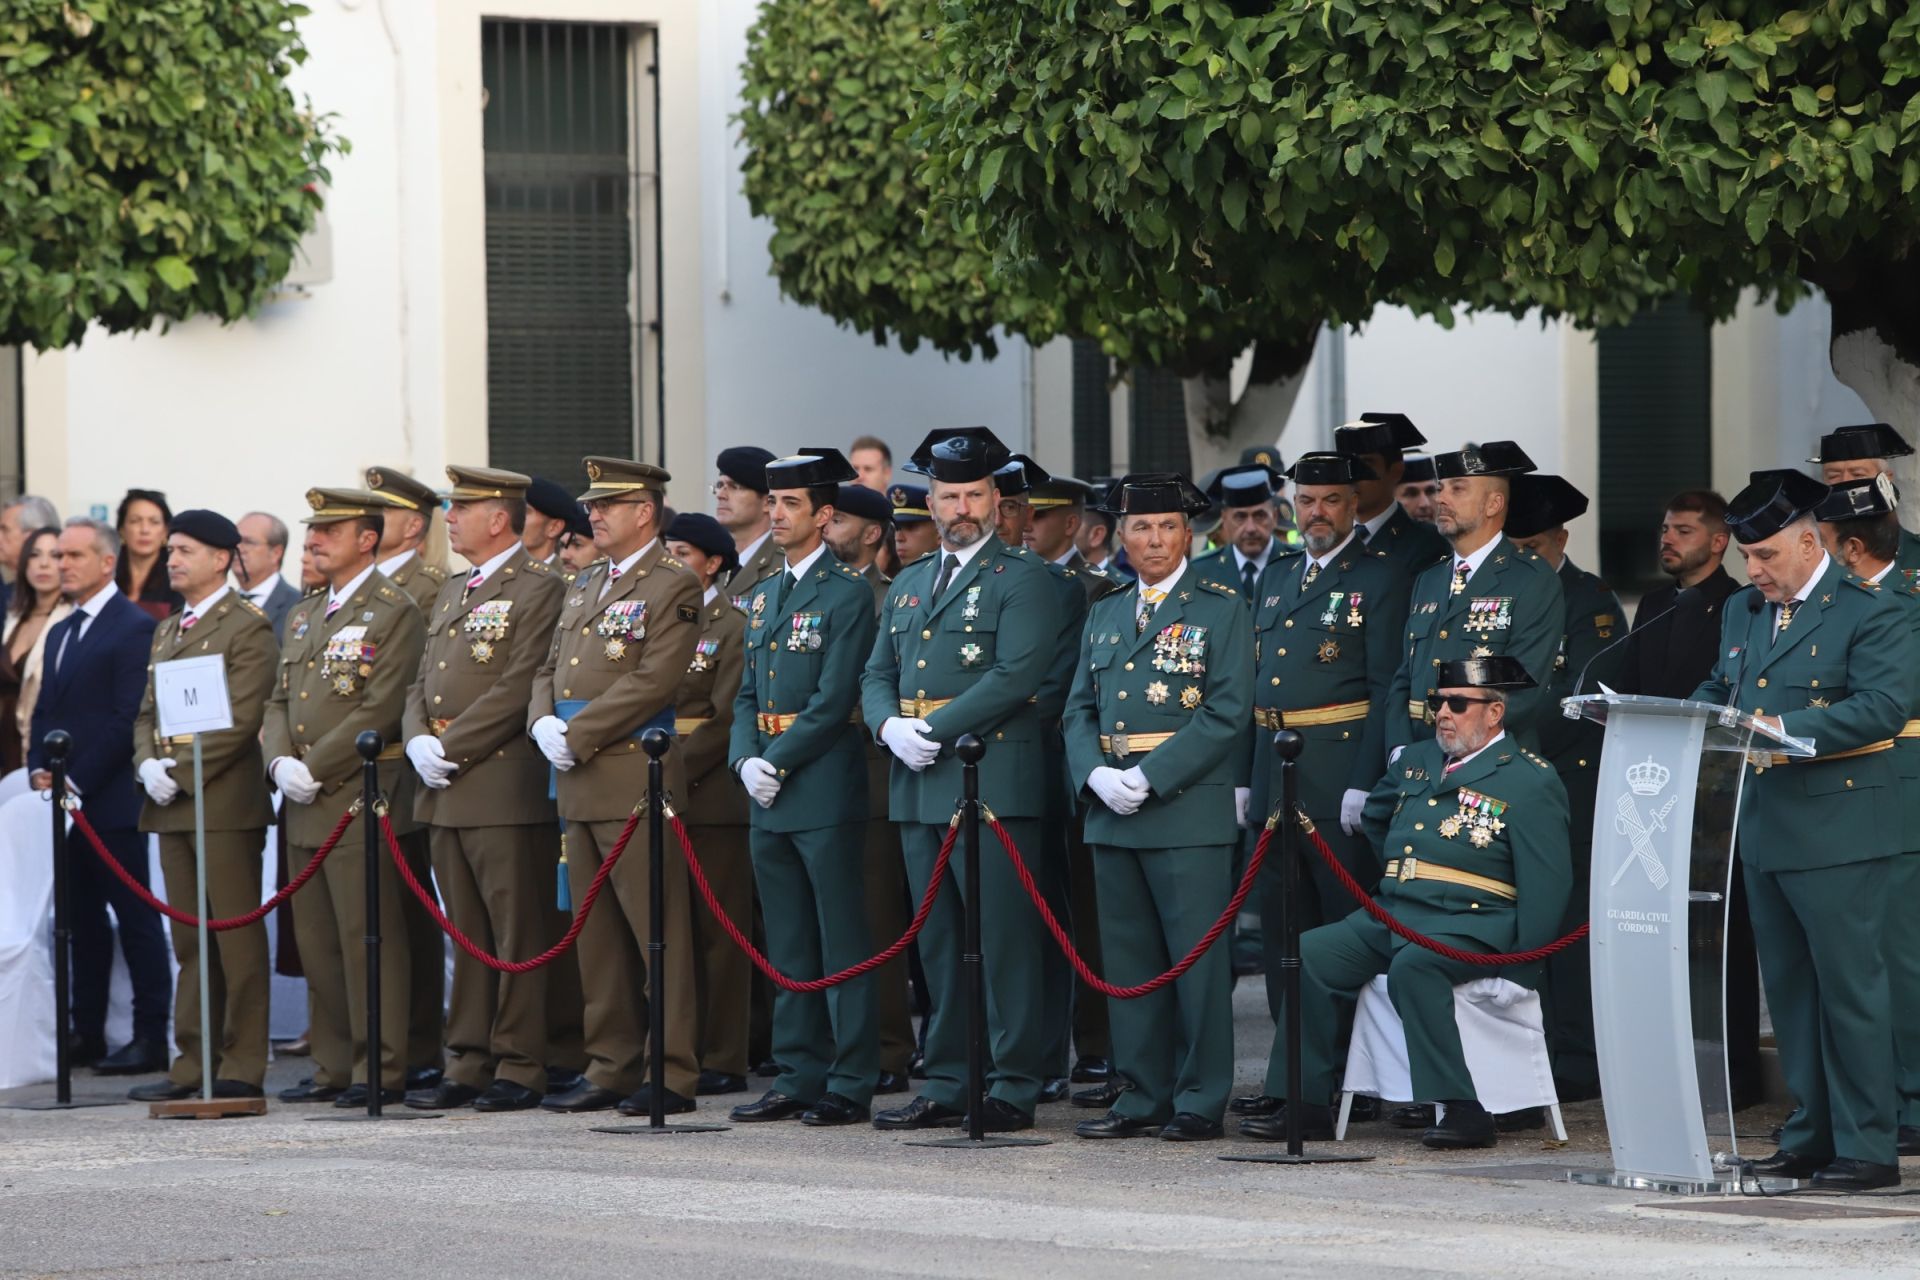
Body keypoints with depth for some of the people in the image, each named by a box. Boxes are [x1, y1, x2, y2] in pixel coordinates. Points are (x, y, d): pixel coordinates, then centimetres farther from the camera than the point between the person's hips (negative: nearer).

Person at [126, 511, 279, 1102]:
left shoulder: (248, 628, -5)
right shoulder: (167, 631, 20)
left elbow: (241, 720, -13)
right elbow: (148, 712, 19)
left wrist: (181, 773, -16)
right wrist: (148, 764, -1)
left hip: (224, 803, -8)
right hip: (171, 807, 8)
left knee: (237, 939, -5)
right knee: (189, 942, 9)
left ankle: (243, 1069, -4)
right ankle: (193, 1064, 12)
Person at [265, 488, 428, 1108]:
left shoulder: (395, 613, -6)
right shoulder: (303, 616, 19)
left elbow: (380, 709, -14)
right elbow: (279, 701, 17)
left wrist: (314, 768, -15)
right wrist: (281, 762, -3)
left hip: (360, 800, -8)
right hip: (305, 804, 8)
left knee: (368, 938, -7)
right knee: (317, 941, 9)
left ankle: (380, 1068, -5)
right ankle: (333, 1065, 14)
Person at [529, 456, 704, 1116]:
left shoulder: (674, 587, -6)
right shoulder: (584, 587, 20)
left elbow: (652, 683, -16)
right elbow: (550, 670, 21)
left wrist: (577, 735, -16)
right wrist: (544, 722, -1)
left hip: (637, 780, -8)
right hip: (579, 784, 8)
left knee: (657, 931, -7)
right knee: (597, 933, 10)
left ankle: (672, 1073, -5)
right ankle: (611, 1067, 14)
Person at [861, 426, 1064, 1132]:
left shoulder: (1022, 577, -2)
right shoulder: (908, 584, 20)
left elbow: (1018, 674, -13)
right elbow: (877, 672, 18)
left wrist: (937, 729, -15)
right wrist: (890, 725, -4)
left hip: (993, 781, -7)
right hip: (919, 785, 7)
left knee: (1004, 940, -7)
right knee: (938, 942, 10)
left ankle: (1013, 1089, -5)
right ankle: (947, 1085, 14)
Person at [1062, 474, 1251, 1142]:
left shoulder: (1221, 609, -1)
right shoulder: (1105, 614, 17)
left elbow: (1227, 712, -10)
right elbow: (1079, 709, 14)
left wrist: (1152, 777, -16)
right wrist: (1097, 775, -6)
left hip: (1189, 805, -6)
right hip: (1113, 811, 6)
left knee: (1197, 955, -5)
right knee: (1129, 957, 8)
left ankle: (1200, 1101, -1)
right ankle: (1144, 1096, 14)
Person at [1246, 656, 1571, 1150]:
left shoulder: (1531, 781, -3)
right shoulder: (1416, 760, 19)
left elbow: (1546, 886, -9)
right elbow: (1375, 817, 40)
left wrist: (1521, 964, -17)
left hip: (1472, 925, -7)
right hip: (1392, 916, 7)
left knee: (1413, 965, -36)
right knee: (1309, 955, -14)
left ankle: (1464, 1110, -36)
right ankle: (1305, 1106, -12)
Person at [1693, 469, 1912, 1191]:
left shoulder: (1868, 611, -8)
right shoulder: (1742, 612, 16)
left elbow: (1885, 704, -18)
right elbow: (1718, 691, 23)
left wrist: (1785, 729, -24)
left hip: (1837, 828, -8)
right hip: (1764, 827, 8)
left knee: (1849, 984, -6)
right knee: (1788, 988, 11)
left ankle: (1866, 1146, -2)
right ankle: (1810, 1137, 18)